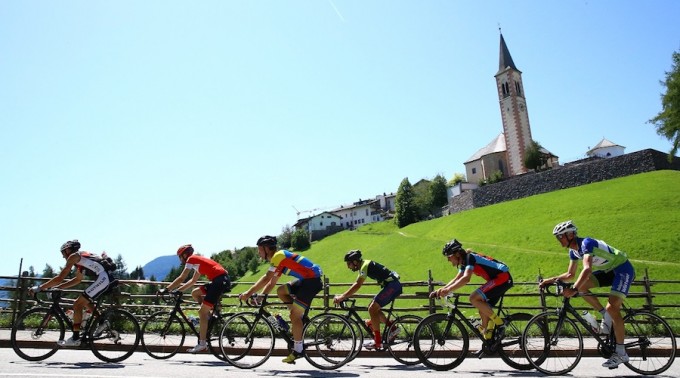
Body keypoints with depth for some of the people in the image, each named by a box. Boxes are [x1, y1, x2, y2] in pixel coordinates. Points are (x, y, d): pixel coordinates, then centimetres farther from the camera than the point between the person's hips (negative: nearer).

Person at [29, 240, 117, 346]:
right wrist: (57, 287, 30)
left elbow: (60, 278, -4)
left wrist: (40, 288, 3)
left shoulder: (73, 256, 1)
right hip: (107, 278, 9)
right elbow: (78, 279, 32)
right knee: (85, 302, 26)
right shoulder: (81, 257, 28)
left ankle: (75, 338, 3)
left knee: (77, 305, -1)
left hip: (103, 278, -9)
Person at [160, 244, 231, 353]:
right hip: (223, 280, 9)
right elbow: (193, 281, 33)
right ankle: (210, 314, 16)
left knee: (202, 312, -4)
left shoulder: (191, 259, 2)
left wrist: (166, 289, 1)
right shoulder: (197, 260, 27)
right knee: (195, 293, 20)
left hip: (220, 281, -9)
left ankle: (202, 344, -2)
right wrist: (178, 290, 30)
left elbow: (181, 278, -4)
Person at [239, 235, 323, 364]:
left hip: (313, 280, -10)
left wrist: (249, 293, -15)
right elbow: (272, 282, 18)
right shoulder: (278, 257, 17)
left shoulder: (278, 256, -12)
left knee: (294, 315, -7)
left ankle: (298, 350, 3)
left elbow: (266, 278, -20)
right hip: (305, 279, 10)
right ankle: (301, 317, 14)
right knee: (281, 291, 12)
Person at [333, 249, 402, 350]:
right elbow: (356, 284, 19)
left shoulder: (365, 266, -15)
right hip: (394, 285, 10)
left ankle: (377, 342, -6)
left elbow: (357, 285, -24)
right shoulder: (365, 265, 14)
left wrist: (342, 297, -24)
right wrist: (343, 296, 12)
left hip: (392, 286, -10)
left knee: (372, 309, -10)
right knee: (373, 308, 12)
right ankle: (393, 328, 13)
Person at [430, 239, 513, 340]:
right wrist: (441, 290, 4)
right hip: (499, 279, 10)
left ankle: (499, 323, -9)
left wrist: (448, 290, -34)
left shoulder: (470, 257, -17)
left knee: (474, 298, -19)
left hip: (503, 278, -10)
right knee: (483, 311, 8)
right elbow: (457, 279, 15)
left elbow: (466, 279, -31)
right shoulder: (464, 262, 12)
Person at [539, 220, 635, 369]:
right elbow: (570, 274, 7)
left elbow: (587, 269, -41)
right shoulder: (574, 251, 0)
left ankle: (621, 353, -9)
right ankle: (606, 316, 3)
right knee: (581, 285, -11)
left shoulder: (586, 243, -27)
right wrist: (551, 280, -6)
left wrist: (574, 289, -50)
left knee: (612, 307, -20)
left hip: (623, 269, -8)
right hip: (608, 271, 8)